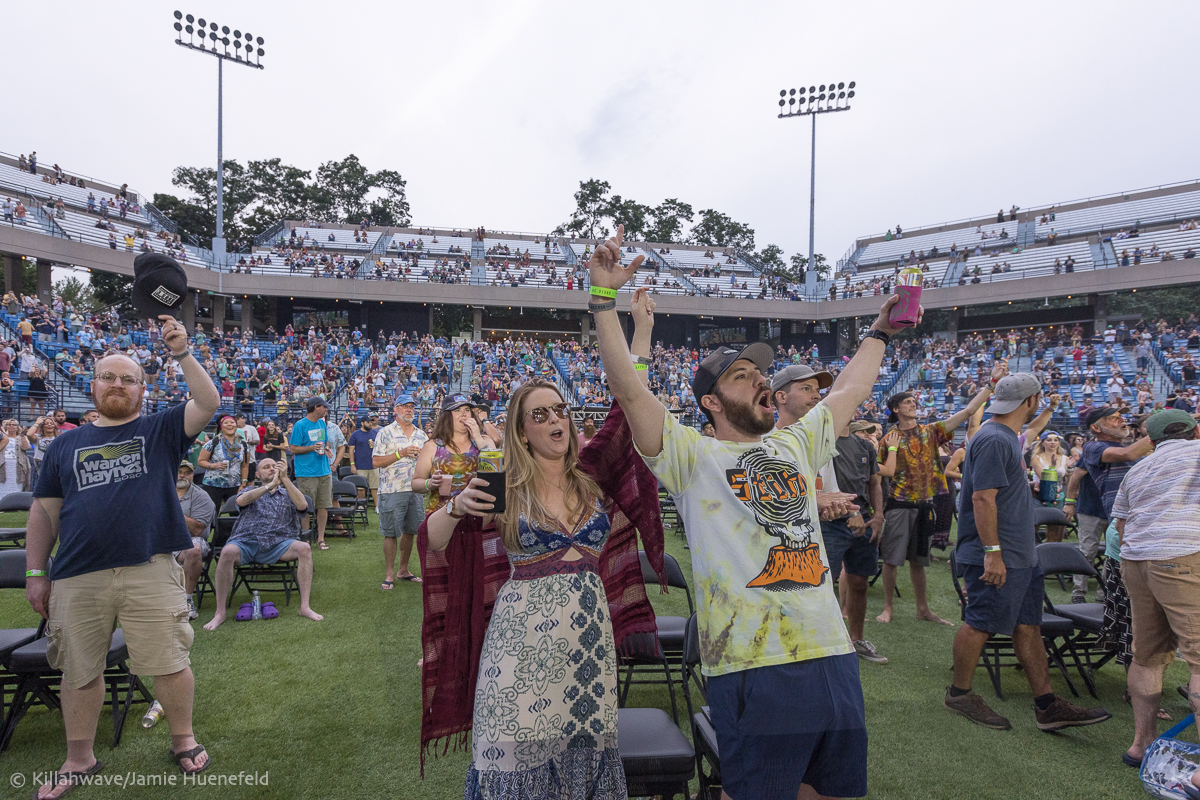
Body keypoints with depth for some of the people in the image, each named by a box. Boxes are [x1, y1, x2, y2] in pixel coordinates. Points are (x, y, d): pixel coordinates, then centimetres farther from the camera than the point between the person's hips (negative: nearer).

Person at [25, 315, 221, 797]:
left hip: (149, 572, -3)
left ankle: (184, 741, 24)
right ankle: (79, 761, 34)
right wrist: (35, 573, 10)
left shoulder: (161, 431, 6)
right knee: (79, 672, 14)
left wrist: (182, 354, -18)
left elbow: (209, 404, -10)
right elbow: (44, 511, 14)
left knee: (169, 663, 3)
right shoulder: (66, 445, 13)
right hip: (76, 578, 3)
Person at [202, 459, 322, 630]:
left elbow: (302, 505, -3)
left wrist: (285, 479, -8)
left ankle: (305, 606, -26)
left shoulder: (287, 494, 22)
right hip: (246, 543, 0)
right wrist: (270, 485, -10)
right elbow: (240, 501, -4)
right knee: (228, 551, -33)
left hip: (278, 545, 0)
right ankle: (220, 613, -23)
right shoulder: (250, 490, 23)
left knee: (304, 548, -28)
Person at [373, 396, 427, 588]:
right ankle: (389, 574, 9)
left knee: (409, 531, 11)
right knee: (390, 533, -1)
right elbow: (376, 462, -8)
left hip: (416, 490, 5)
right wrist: (401, 453, -15)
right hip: (392, 491, -5)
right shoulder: (386, 433, -3)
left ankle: (404, 569, 25)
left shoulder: (421, 435, 13)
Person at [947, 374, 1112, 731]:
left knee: (1028, 627, 12)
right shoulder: (994, 439, -18)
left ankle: (1047, 707, 20)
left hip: (1020, 556, 11)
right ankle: (959, 694, 16)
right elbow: (983, 497, -25)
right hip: (997, 558, -11)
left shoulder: (1007, 437, 15)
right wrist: (992, 552, -26)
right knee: (981, 624, 1)